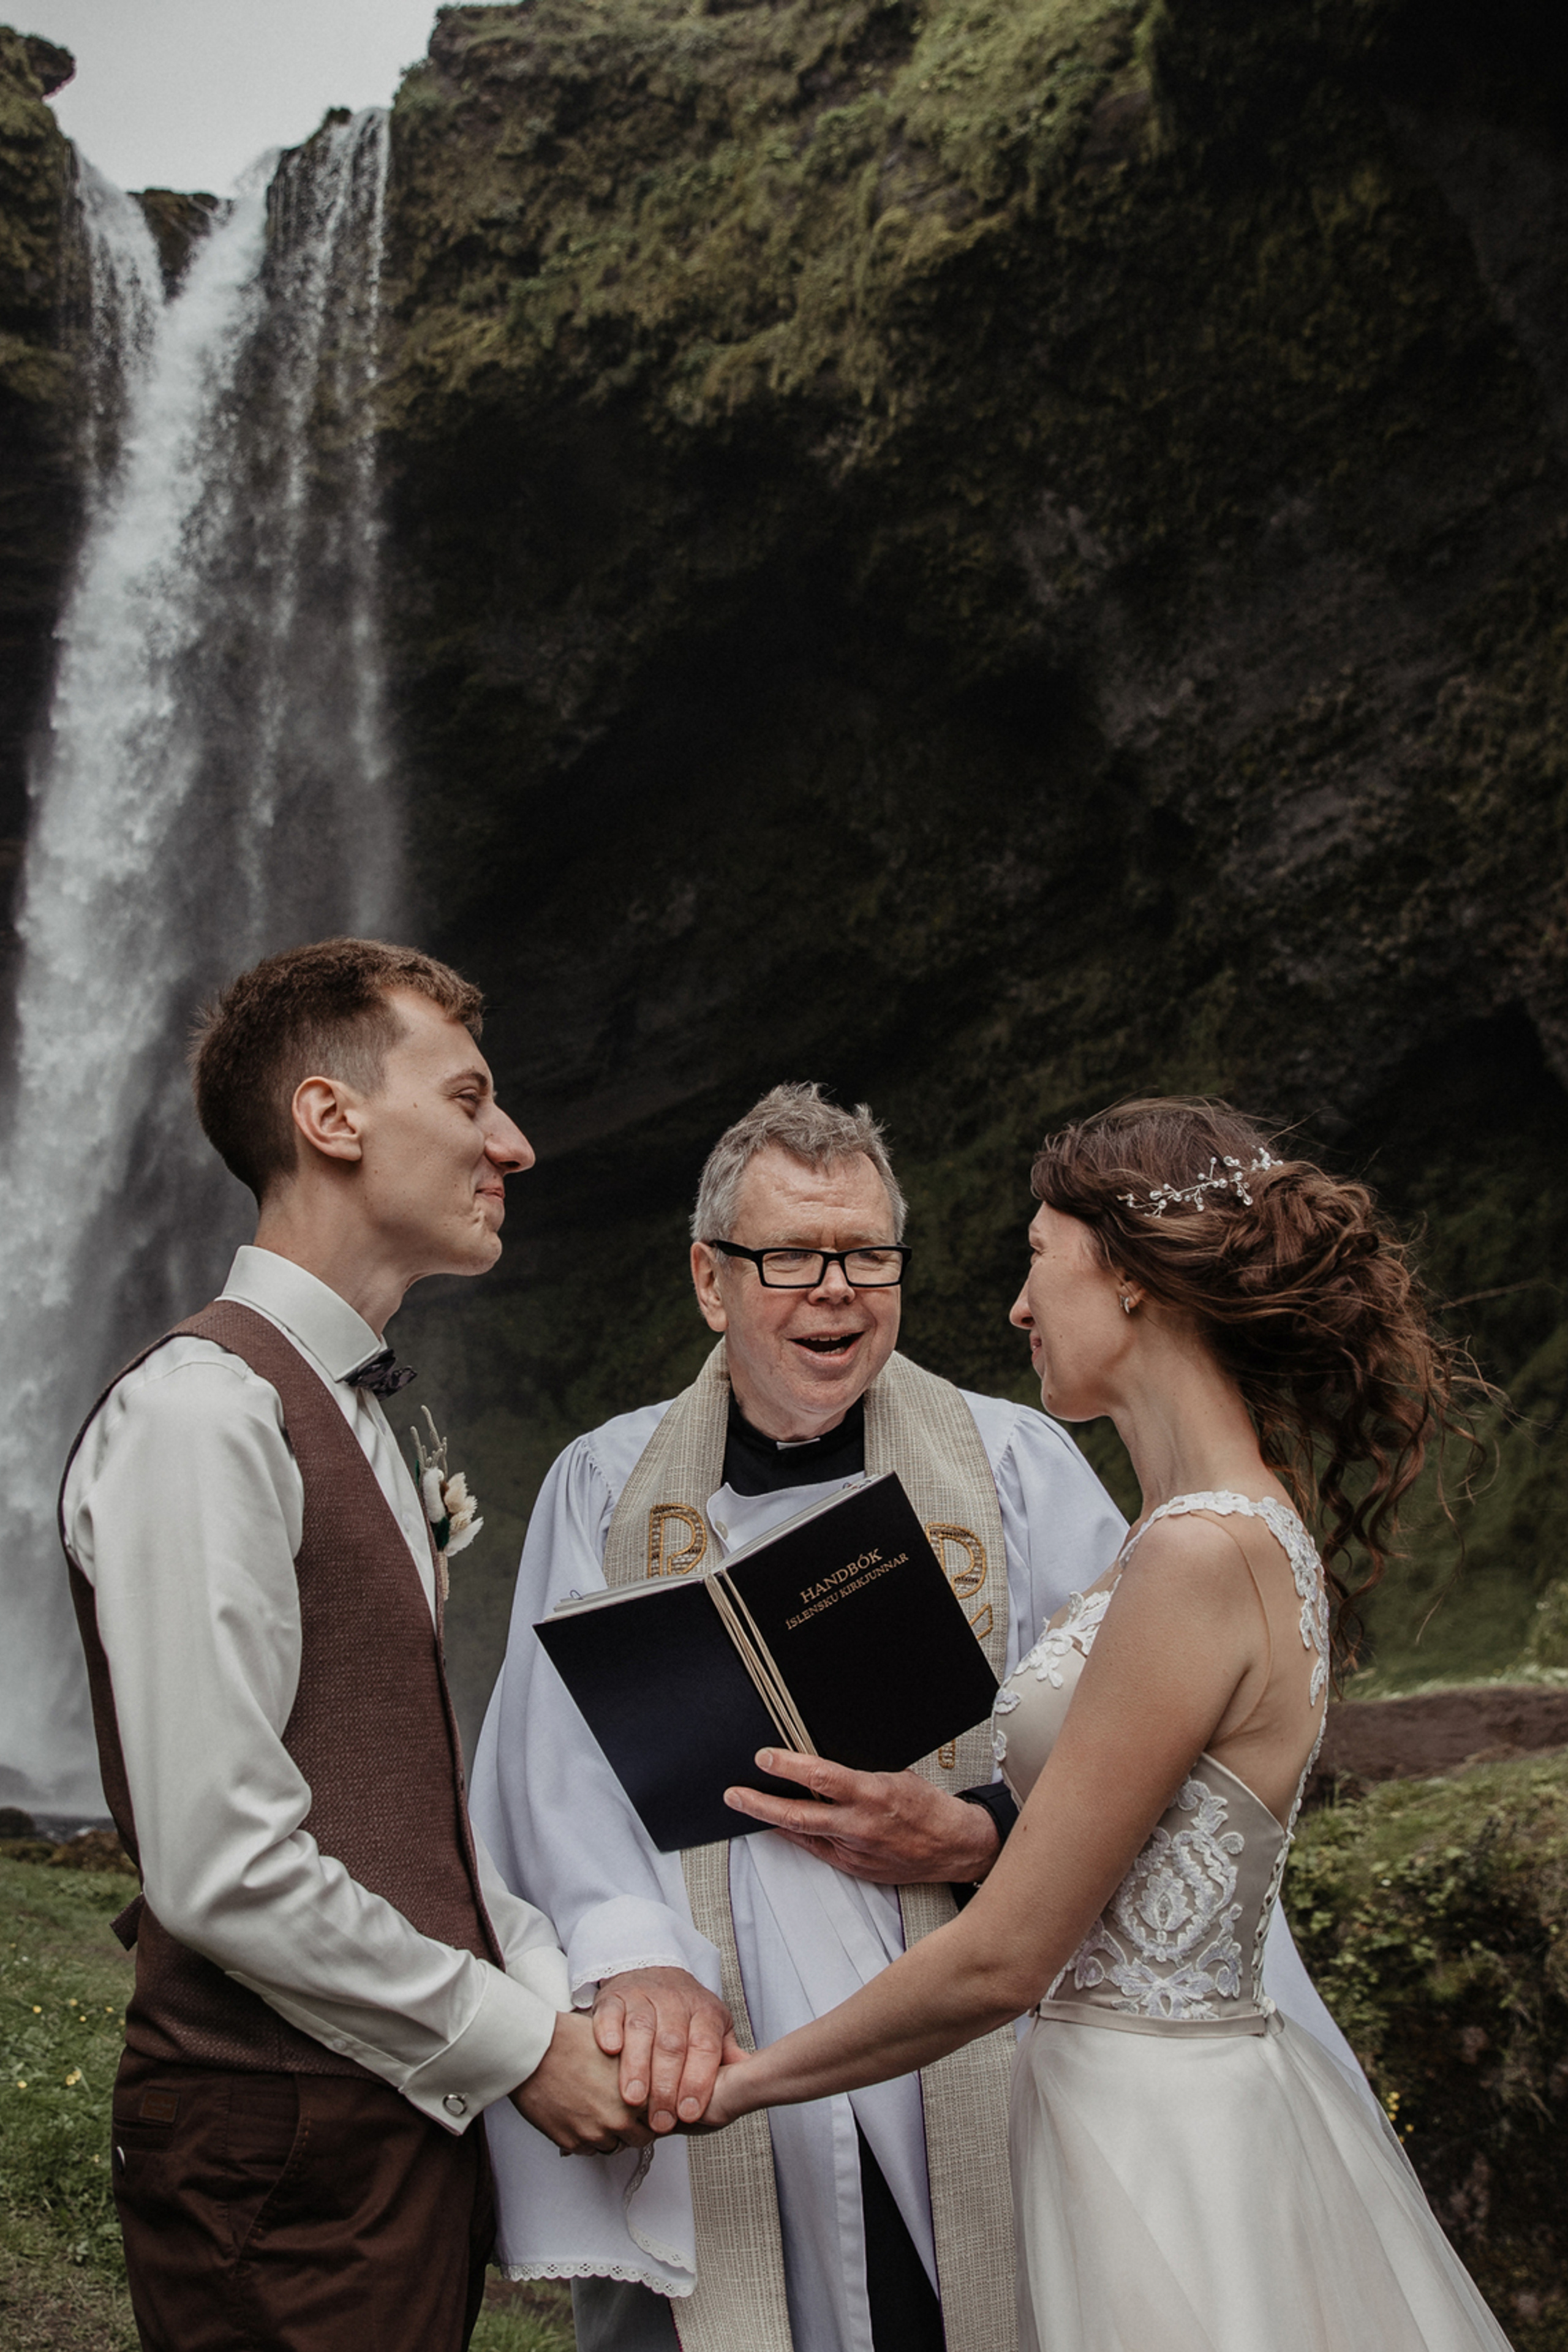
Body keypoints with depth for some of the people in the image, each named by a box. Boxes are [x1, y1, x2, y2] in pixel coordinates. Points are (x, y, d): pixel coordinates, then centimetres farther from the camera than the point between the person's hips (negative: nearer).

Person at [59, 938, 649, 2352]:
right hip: (283, 2149, -8)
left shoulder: (360, 1416, 13)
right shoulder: (201, 1412, -17)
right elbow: (225, 1870, -22)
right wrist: (516, 2043, -13)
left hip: (414, 2114, 8)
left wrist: (568, 1994, 2)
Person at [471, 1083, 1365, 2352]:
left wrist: (972, 1838, -16)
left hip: (979, 2103, 0)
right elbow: (558, 1754, -3)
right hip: (709, 2102, 1)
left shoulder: (1017, 1465, 6)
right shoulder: (605, 1484, 8)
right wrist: (635, 1956, -19)